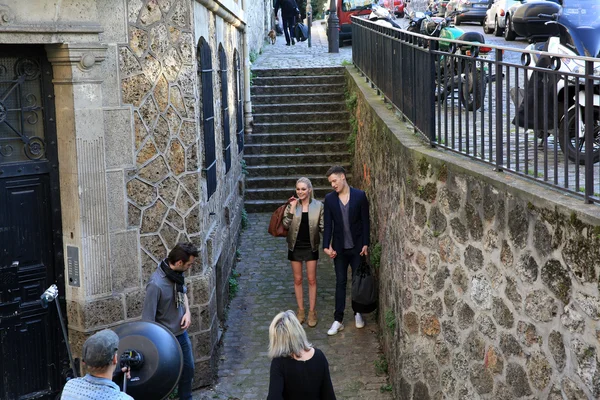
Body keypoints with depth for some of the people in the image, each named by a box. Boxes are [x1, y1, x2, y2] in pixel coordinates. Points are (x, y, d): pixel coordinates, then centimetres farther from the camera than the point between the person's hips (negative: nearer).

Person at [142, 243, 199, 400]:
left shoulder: (177, 273, -8)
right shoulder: (156, 284, -32)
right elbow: (148, 319, -26)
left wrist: (187, 311, -4)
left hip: (182, 333, 8)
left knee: (188, 368, 23)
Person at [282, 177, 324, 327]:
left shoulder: (318, 205, -6)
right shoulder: (291, 205, -5)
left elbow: (323, 226, -1)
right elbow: (286, 225, -12)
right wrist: (292, 209, -20)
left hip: (311, 246, -1)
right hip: (295, 246, 1)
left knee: (312, 279, 5)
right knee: (297, 279, 9)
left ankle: (312, 311, 16)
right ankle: (301, 310, 22)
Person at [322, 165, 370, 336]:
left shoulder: (360, 195, -6)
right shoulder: (329, 199, -1)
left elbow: (365, 221, -4)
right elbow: (328, 224, 0)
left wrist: (365, 244, -8)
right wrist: (327, 245, -10)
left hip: (357, 247, -1)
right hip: (339, 248, 1)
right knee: (340, 283, 5)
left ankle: (358, 313, 28)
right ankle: (338, 320, 6)